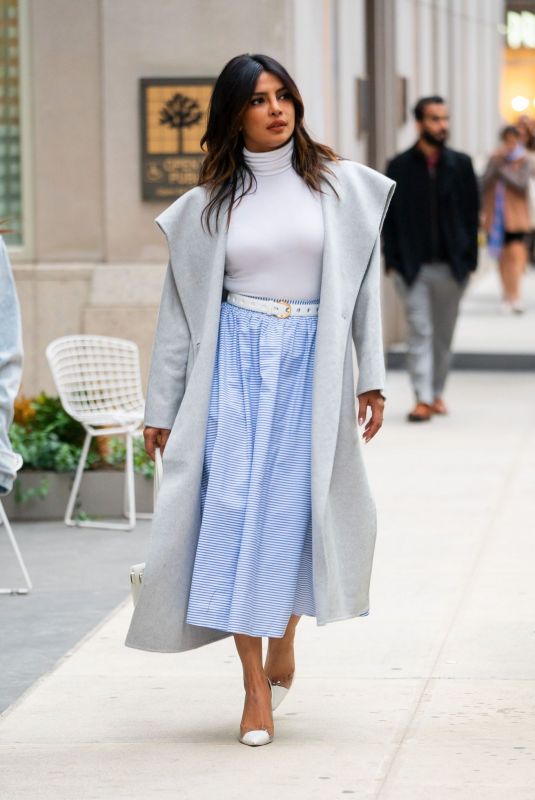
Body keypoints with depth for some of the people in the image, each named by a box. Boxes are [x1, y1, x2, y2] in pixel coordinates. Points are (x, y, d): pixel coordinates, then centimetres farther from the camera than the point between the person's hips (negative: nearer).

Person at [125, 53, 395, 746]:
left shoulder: (339, 185, 6)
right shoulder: (209, 203, 7)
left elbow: (365, 283, 7)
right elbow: (180, 308, 9)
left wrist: (371, 377, 1)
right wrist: (161, 410, 8)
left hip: (312, 361, 0)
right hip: (235, 359, 0)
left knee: (298, 507, -2)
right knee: (237, 510, -9)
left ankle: (283, 638, 27)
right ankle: (256, 688, -6)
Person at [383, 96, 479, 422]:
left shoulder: (461, 165, 6)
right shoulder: (399, 167, 1)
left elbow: (472, 212, 6)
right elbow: (389, 217, 1)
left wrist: (469, 259, -1)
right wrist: (393, 261, -6)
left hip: (451, 266, 2)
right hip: (413, 266, -2)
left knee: (444, 334, 9)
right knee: (419, 331, -6)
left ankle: (437, 393, 20)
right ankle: (423, 399, -9)